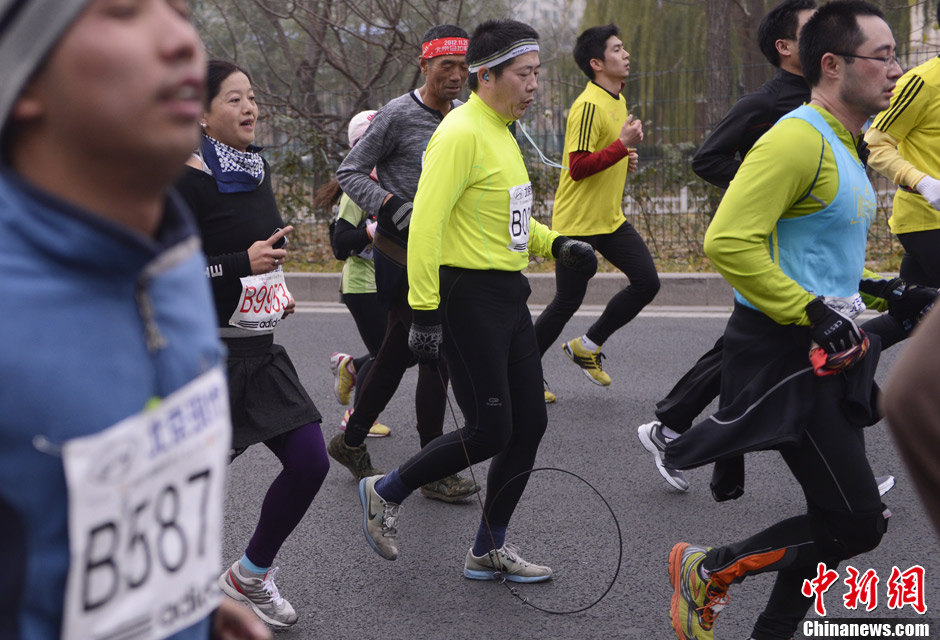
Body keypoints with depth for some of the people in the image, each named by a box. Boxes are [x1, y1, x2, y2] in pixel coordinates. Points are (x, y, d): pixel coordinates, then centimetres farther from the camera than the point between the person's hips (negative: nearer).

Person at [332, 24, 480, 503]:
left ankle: (352, 441, 32)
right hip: (402, 252, -7)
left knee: (397, 352, 15)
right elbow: (349, 172, -8)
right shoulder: (398, 115, -11)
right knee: (437, 354, -9)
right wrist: (392, 206, -21)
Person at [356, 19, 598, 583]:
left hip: (509, 297, 9)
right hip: (468, 297, -9)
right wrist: (425, 309, -25)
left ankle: (490, 551, 21)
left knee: (530, 423, 9)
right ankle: (386, 493, 14)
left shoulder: (502, 133, 15)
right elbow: (426, 223, -21)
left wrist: (558, 245, 8)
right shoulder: (462, 133, -15)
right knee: (490, 430, -7)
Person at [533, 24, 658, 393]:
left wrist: (626, 159, 8)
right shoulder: (588, 106, -18)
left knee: (647, 282, 1)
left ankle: (588, 347, 15)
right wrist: (623, 145, -26)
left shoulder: (618, 101, 13)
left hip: (611, 219, 9)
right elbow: (578, 167, -25)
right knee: (567, 301, -2)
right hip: (577, 222, -9)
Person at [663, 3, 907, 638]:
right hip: (784, 354, -10)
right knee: (857, 523, -9)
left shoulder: (844, 145, 15)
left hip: (824, 352, 10)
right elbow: (729, 241, -25)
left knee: (837, 519, 14)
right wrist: (812, 311, -22)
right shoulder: (799, 137, -16)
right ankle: (706, 571, 7)